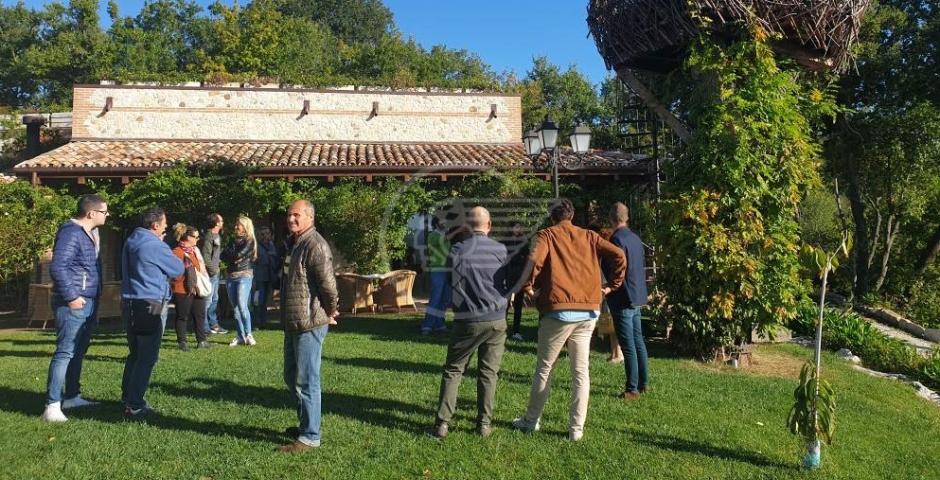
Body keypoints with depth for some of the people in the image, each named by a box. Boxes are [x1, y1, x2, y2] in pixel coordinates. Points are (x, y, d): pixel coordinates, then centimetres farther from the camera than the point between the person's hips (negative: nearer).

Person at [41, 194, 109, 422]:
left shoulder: (89, 233, 16)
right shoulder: (71, 232, -15)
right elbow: (58, 267, -23)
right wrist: (71, 296, -21)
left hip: (88, 303, 10)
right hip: (74, 304, -10)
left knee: (78, 352, 16)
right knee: (65, 352, -9)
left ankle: (72, 397, 26)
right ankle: (52, 405, -6)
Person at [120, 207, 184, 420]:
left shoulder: (131, 242, 12)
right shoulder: (155, 246, -15)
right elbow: (178, 269, -4)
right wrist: (165, 249, 11)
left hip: (130, 303, 9)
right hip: (150, 305, -9)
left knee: (135, 353, 19)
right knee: (147, 357, -4)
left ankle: (128, 397, 27)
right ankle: (134, 406, -4)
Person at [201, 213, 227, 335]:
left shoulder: (217, 236, 14)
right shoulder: (208, 237, -16)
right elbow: (205, 256, -20)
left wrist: (216, 267, 13)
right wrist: (213, 269, -14)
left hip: (215, 272, 10)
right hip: (210, 273, -10)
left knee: (214, 299, 16)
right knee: (208, 300, -5)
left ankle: (213, 324, 25)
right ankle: (205, 327, 1)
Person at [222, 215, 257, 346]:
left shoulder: (250, 241, -1)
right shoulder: (234, 241, 19)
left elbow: (239, 254, -14)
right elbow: (223, 255, 9)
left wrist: (230, 254, 3)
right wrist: (234, 257, -6)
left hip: (244, 276, -7)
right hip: (231, 276, 7)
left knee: (242, 306, -14)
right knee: (235, 308, 5)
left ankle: (248, 335, -6)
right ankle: (240, 336, 8)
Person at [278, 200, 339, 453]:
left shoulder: (315, 245, -18)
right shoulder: (293, 243, 15)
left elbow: (328, 283, -23)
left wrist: (330, 310, -9)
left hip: (309, 325, -10)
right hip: (293, 324, 10)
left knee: (306, 381, -3)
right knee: (291, 377, 20)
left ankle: (309, 436, 8)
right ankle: (305, 424, 35)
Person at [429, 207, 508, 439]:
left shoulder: (457, 251, -6)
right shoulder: (500, 250, -2)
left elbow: (448, 285, 6)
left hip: (468, 320, -1)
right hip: (497, 319, 1)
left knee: (453, 370, 9)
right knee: (488, 372, 10)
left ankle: (442, 423, 5)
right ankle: (484, 423, 12)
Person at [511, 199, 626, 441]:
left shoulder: (547, 235, 0)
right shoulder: (589, 236, 12)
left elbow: (534, 260, -19)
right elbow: (618, 255, 2)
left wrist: (528, 286, -5)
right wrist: (613, 285, 9)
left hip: (558, 311, -3)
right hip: (588, 312, 4)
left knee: (544, 369, 10)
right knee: (581, 371, 10)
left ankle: (531, 420, 22)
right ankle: (576, 428, 12)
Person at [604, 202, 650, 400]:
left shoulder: (617, 239, -15)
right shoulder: (636, 238, 10)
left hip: (623, 300, -9)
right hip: (638, 298, 9)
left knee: (628, 346, -4)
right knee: (638, 341, 16)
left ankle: (632, 389, 1)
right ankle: (643, 382, 24)